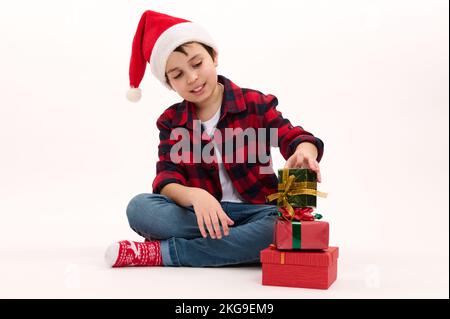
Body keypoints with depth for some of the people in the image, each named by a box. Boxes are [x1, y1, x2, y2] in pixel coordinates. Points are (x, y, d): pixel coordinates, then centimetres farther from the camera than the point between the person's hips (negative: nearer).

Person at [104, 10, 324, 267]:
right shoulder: (172, 121, 5)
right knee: (139, 207, -23)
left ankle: (161, 253, -26)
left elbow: (293, 138, -9)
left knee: (285, 227, -35)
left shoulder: (255, 104, 1)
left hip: (254, 212, 0)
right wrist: (194, 195, -30)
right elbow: (167, 180, -6)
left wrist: (303, 153, -36)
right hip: (199, 213, 1)